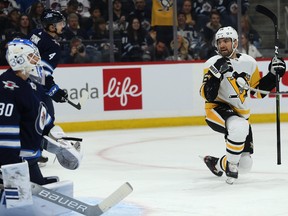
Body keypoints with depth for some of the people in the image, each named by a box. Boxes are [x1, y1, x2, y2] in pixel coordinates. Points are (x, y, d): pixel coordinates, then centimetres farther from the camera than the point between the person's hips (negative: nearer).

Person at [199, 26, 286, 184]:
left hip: (241, 114, 5)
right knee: (239, 127, -39)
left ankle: (217, 164, 30)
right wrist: (216, 73, -32)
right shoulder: (213, 64, -11)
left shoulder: (249, 62, 1)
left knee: (245, 165, 1)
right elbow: (207, 95, -20)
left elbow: (258, 90, 11)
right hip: (217, 110, -5)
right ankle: (231, 164, -18)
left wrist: (273, 74, -2)